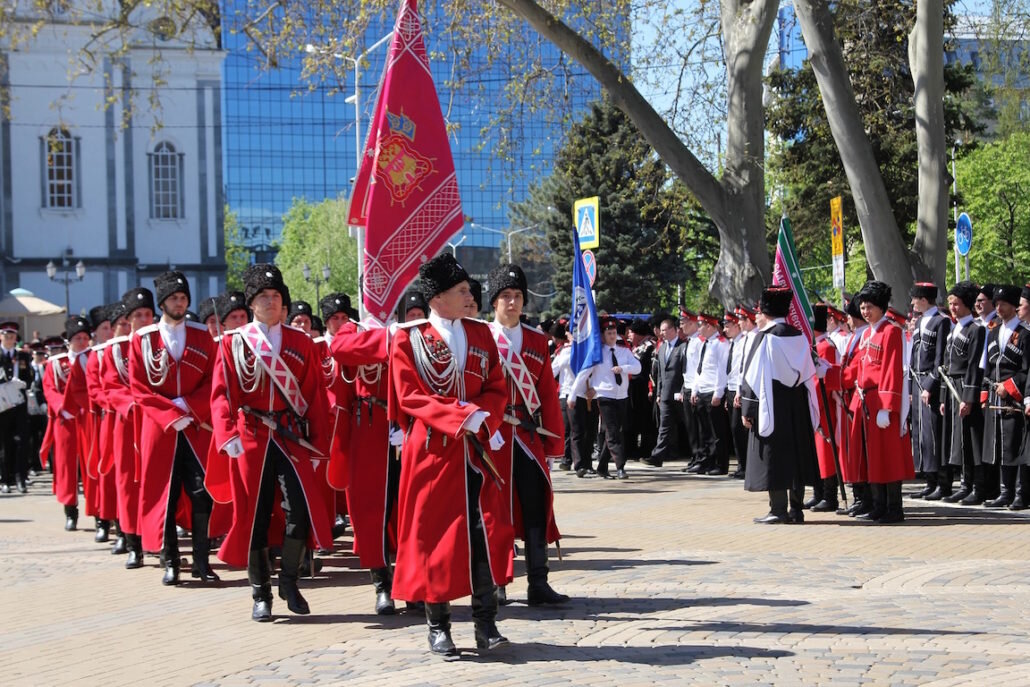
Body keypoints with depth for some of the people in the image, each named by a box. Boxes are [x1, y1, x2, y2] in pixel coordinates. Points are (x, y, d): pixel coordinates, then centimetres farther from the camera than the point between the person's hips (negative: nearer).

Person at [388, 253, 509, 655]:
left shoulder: (480, 333, 10)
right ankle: (438, 626, 10)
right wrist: (463, 417, -20)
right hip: (432, 450, -4)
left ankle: (485, 622, 5)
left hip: (476, 450, 4)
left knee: (487, 532, -1)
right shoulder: (408, 339, -3)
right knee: (433, 534, 1)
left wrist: (485, 419, -12)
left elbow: (497, 388, 10)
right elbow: (410, 396, -10)